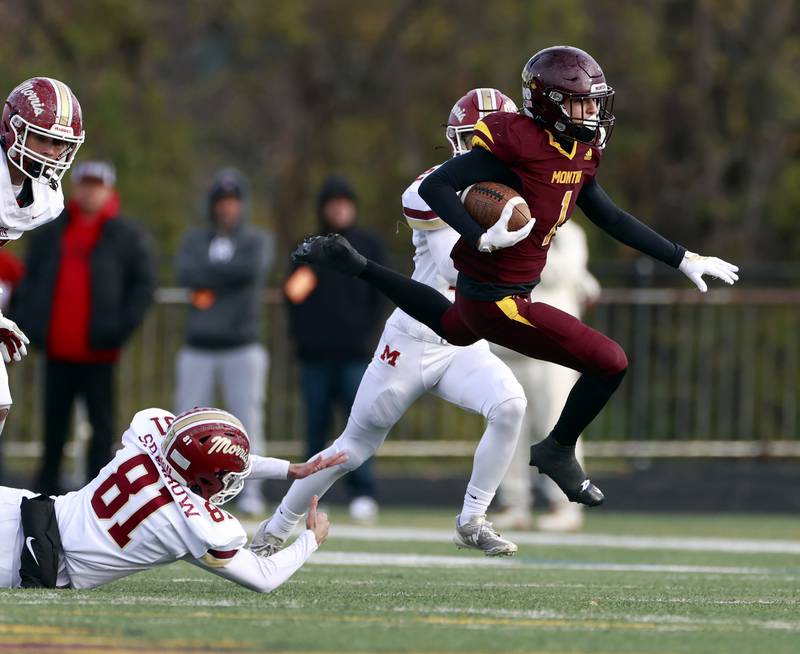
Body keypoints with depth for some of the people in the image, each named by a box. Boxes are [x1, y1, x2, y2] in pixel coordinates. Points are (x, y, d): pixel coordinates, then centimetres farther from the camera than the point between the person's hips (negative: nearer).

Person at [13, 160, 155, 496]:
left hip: (98, 350, -3)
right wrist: (27, 321, 2)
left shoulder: (125, 235, 1)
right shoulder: (50, 233, 11)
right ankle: (47, 485, 16)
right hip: (57, 347, 3)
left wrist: (123, 326, -10)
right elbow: (29, 278, 15)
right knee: (54, 421, 9)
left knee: (101, 422, 0)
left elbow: (144, 282, -1)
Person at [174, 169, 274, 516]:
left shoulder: (258, 241, 7)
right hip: (198, 348, 2)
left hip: (242, 347, -2)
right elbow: (184, 274, -8)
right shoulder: (195, 240, 12)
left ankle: (250, 493, -2)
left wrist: (209, 275, -6)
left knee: (248, 422, -7)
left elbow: (251, 269, -15)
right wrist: (229, 275, -12)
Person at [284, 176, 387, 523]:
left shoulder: (369, 245, 9)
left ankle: (363, 493, -16)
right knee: (315, 427, 3)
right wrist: (299, 334, -2)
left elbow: (379, 295, 6)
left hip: (354, 353, -2)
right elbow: (292, 294, 14)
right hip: (314, 354, 2)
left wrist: (366, 331, -7)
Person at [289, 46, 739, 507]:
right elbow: (437, 186, -24)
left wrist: (682, 259, 17)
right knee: (609, 363, -8)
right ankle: (559, 452, 16)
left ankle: (354, 263, 41)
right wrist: (483, 239, -36)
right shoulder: (518, 141, -24)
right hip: (497, 301, -10)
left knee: (456, 329, 42)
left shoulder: (579, 153, 4)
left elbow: (611, 218, 16)